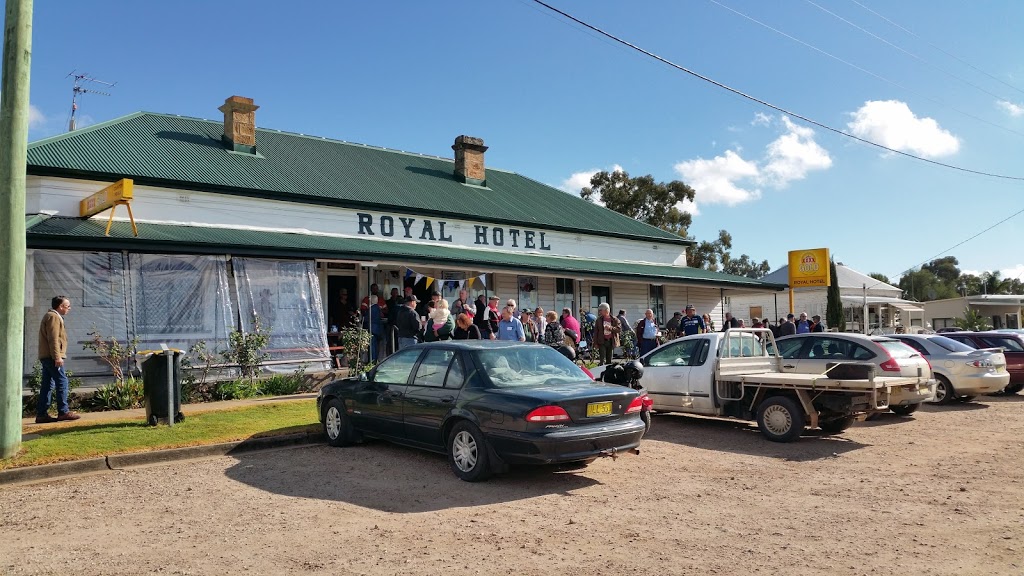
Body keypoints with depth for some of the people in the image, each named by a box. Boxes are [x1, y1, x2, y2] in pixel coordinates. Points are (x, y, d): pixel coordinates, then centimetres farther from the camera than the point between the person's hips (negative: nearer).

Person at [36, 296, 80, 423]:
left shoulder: (51, 316, 23)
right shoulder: (54, 317, -9)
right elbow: (53, 339, -18)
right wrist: (57, 357, -21)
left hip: (46, 356, 10)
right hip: (52, 356, -10)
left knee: (47, 385, 8)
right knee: (62, 383, -8)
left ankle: (41, 414, 9)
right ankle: (63, 412, -8)